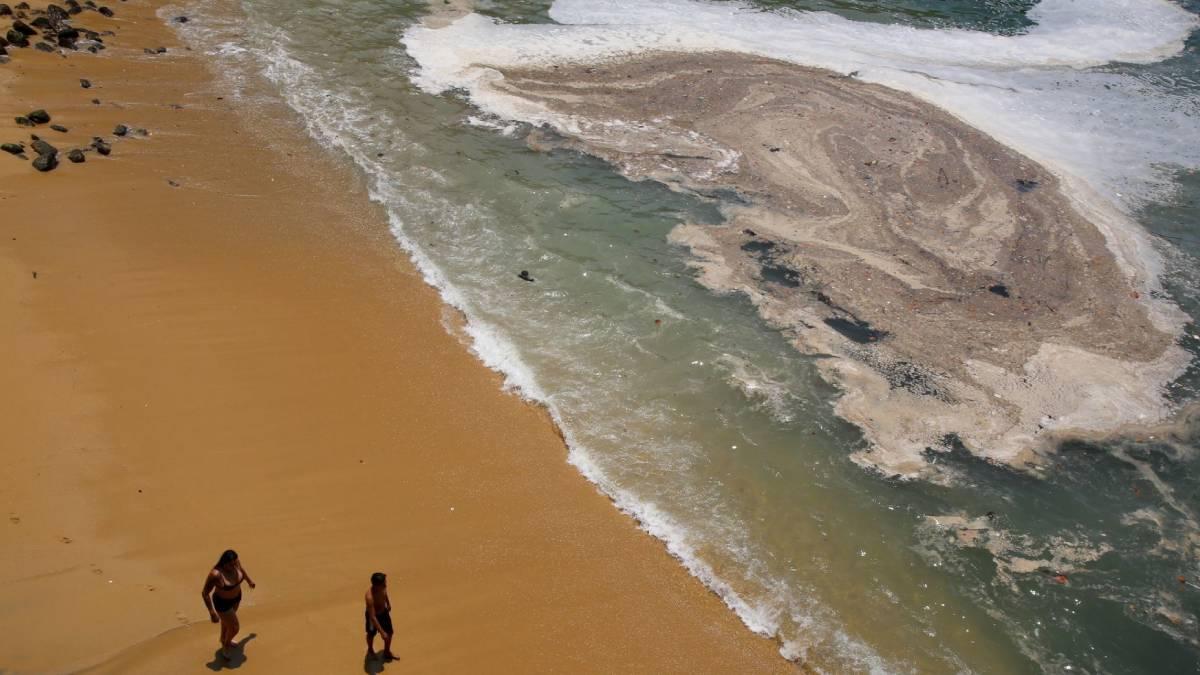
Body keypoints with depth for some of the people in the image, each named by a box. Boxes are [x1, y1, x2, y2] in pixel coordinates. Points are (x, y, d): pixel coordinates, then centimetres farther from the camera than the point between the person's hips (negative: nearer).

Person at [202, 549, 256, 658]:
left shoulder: (235, 561, -22)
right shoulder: (215, 574, -40)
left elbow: (241, 568, 3)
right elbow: (205, 593, -27)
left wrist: (249, 580, 20)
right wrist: (212, 612, -24)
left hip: (236, 596, 6)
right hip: (223, 602, -6)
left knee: (227, 619, 32)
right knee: (235, 627, 9)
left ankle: (223, 639, 62)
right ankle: (226, 644, 43)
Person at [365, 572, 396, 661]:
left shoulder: (382, 587, -25)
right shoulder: (370, 597, -44)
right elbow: (372, 617, -41)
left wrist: (388, 603, 18)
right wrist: (382, 632, -40)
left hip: (384, 612, 5)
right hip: (373, 615, -5)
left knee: (389, 633, 16)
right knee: (371, 634, 22)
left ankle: (387, 652, 42)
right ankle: (370, 650, 53)